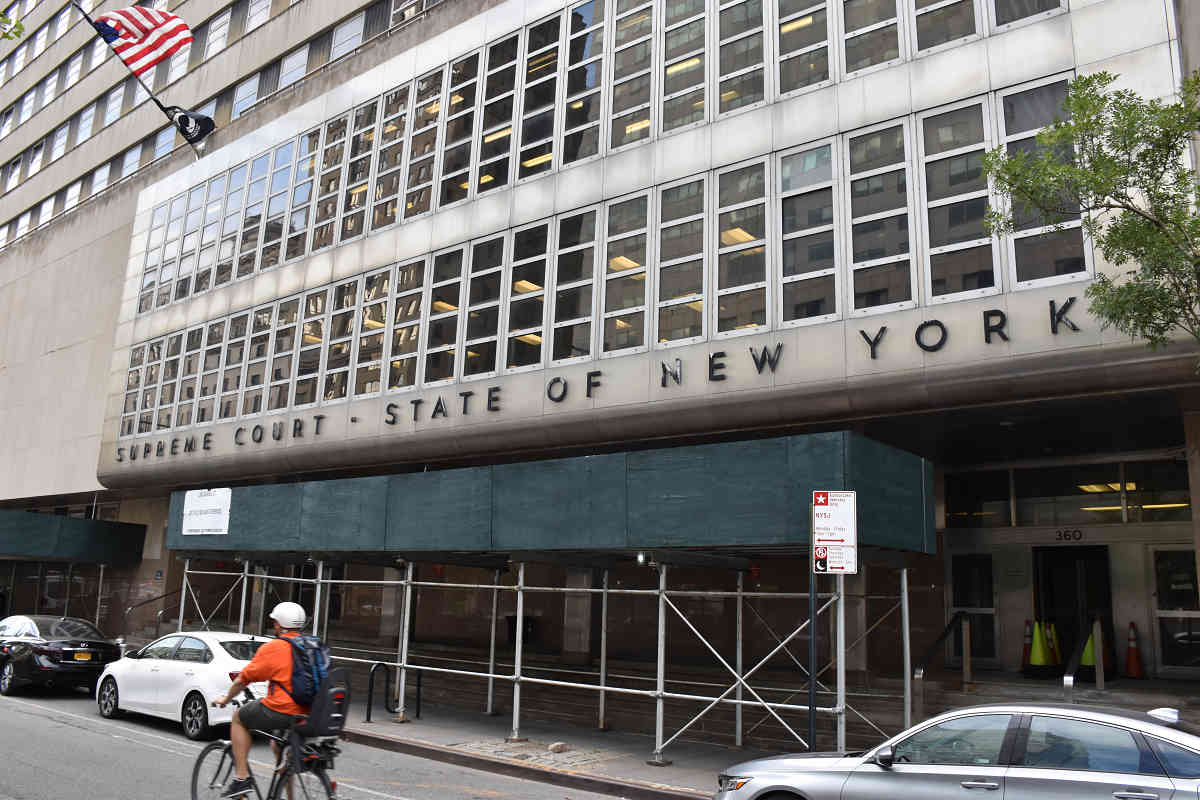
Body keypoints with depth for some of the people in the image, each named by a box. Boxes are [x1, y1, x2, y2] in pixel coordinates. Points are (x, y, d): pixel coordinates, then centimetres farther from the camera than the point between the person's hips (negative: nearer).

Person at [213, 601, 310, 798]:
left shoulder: (273, 648, -4)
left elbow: (243, 680, 4)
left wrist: (226, 699, 23)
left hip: (281, 710, -6)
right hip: (308, 714, 6)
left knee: (239, 718, 21)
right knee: (279, 744, 33)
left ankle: (241, 779, 15)